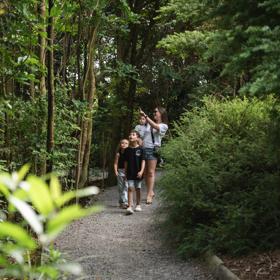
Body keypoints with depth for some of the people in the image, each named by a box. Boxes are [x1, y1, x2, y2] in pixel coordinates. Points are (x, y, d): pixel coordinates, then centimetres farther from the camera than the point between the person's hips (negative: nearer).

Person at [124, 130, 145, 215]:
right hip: (130, 173, 1)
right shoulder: (127, 150, 3)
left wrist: (141, 171, -15)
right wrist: (125, 172, 9)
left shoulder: (140, 149, -5)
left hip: (138, 173, -1)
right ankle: (130, 206, -12)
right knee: (130, 188, -7)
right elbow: (126, 162, 9)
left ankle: (138, 205, 26)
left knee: (138, 189, 10)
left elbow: (143, 161, -6)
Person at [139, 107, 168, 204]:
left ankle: (149, 195, -11)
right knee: (145, 172, 3)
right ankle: (150, 192, 10)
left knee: (151, 172, -9)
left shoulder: (163, 126, 4)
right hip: (144, 148, 5)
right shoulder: (149, 123, 21)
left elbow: (155, 126, -17)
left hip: (152, 149, -5)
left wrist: (145, 116, -25)